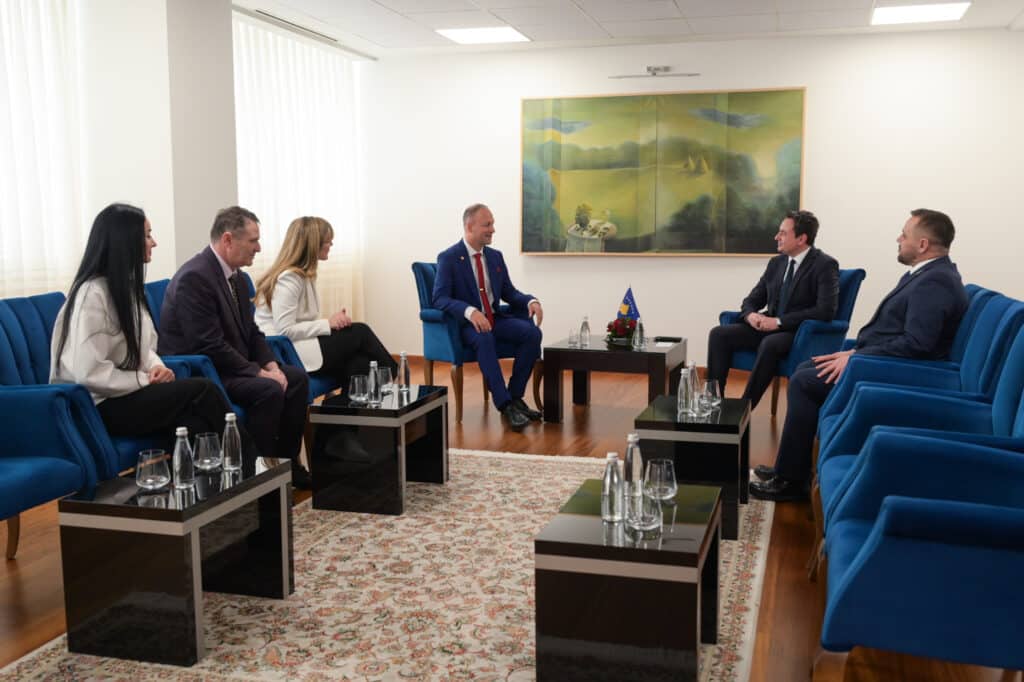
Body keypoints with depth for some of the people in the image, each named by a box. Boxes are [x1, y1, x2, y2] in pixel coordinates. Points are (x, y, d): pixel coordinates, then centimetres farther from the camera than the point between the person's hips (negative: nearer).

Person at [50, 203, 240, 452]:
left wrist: (156, 368, -3)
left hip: (126, 394, 8)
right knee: (203, 391, -21)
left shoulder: (127, 286, 14)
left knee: (194, 426, -21)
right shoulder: (92, 293, -16)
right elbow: (90, 374, -23)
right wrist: (145, 380, -15)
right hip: (100, 405, -8)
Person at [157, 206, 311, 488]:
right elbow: (209, 345, -26)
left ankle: (286, 462, 11)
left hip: (230, 365, 10)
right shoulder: (194, 277, -22)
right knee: (269, 390, -26)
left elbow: (251, 331, 13)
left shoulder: (235, 275, 7)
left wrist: (271, 366, -5)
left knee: (297, 378, 5)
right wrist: (260, 373, -22)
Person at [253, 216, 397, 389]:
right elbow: (285, 330, -21)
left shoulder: (305, 274, 14)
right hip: (288, 355, -9)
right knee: (359, 333, -10)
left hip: (300, 343, 9)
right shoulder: (288, 278, -15)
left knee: (359, 364, -12)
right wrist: (327, 323, -17)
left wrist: (334, 321, -6)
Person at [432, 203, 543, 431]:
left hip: (494, 319, 6)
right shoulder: (448, 258, -7)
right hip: (465, 323, -6)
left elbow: (509, 293, 15)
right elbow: (440, 299, -17)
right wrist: (470, 311, -34)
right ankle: (504, 404, -36)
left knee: (532, 332, -22)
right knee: (484, 339, -39)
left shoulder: (495, 256, 12)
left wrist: (531, 301, -7)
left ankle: (515, 395, -13)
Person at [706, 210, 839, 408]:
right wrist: (751, 315, -10)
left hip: (801, 333, -7)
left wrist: (779, 321, -21)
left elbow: (825, 311, -19)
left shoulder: (825, 265, -8)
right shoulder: (776, 263, 12)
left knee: (770, 344, -38)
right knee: (719, 334, -14)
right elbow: (752, 300, 16)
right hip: (769, 327, 7)